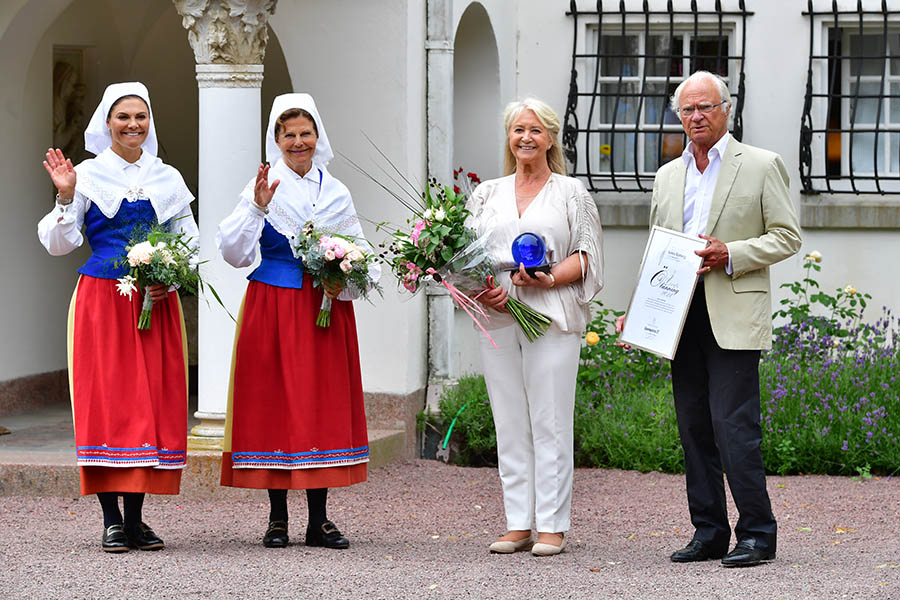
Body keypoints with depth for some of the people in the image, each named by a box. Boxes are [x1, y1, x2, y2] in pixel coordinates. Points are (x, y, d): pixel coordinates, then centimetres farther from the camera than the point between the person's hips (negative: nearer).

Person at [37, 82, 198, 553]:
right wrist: (66, 198, -15)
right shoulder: (88, 175, 3)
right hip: (102, 298, -3)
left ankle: (135, 519, 6)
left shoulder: (167, 178, 11)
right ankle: (111, 520, -2)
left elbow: (189, 241, 15)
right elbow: (59, 244, -1)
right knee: (105, 397, -6)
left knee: (152, 400, 0)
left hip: (156, 302, 3)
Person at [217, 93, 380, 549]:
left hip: (326, 310, 3)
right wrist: (257, 208, -20)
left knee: (324, 404, 2)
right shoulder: (263, 186, 0)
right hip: (272, 307, -3)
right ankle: (278, 519, 5)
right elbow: (234, 252, -8)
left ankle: (319, 520, 7)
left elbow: (362, 255, 14)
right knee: (274, 405, -2)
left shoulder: (336, 192, 11)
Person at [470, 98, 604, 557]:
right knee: (510, 423, 3)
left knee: (550, 421, -6)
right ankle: (518, 524, 7)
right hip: (497, 316, 4)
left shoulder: (572, 193, 7)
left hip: (552, 316, -3)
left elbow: (587, 257, 2)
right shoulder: (487, 195, 17)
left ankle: (552, 526, -3)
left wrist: (550, 279, -15)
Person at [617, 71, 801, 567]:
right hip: (681, 316, 6)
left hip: (732, 316, -6)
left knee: (732, 425, -12)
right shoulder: (668, 176, 18)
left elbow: (787, 237, -1)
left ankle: (756, 534, -5)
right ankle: (709, 532, 13)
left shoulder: (761, 165, 2)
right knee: (694, 428, 6)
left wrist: (731, 255, -14)